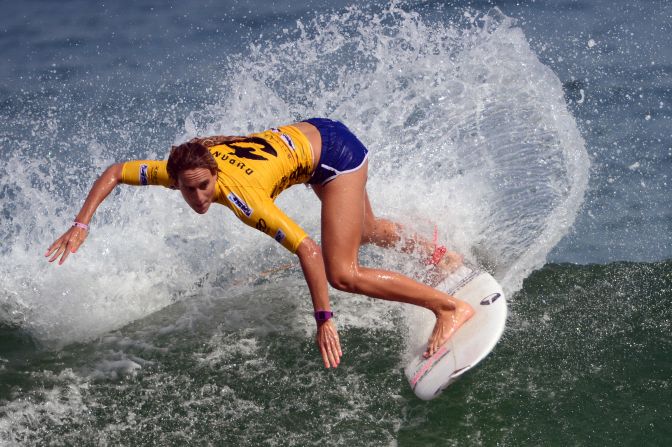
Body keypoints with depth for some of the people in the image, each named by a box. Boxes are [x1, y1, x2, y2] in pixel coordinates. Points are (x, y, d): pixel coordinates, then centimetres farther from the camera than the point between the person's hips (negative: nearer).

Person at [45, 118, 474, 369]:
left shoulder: (243, 197, -37)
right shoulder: (181, 171, -19)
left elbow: (308, 249, -41)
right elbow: (115, 172, -5)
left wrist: (324, 320, -42)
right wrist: (81, 225, -15)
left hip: (337, 153, -8)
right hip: (311, 134, 8)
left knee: (342, 273, -17)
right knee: (366, 232, 32)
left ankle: (451, 306, -9)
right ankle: (434, 252, 60)